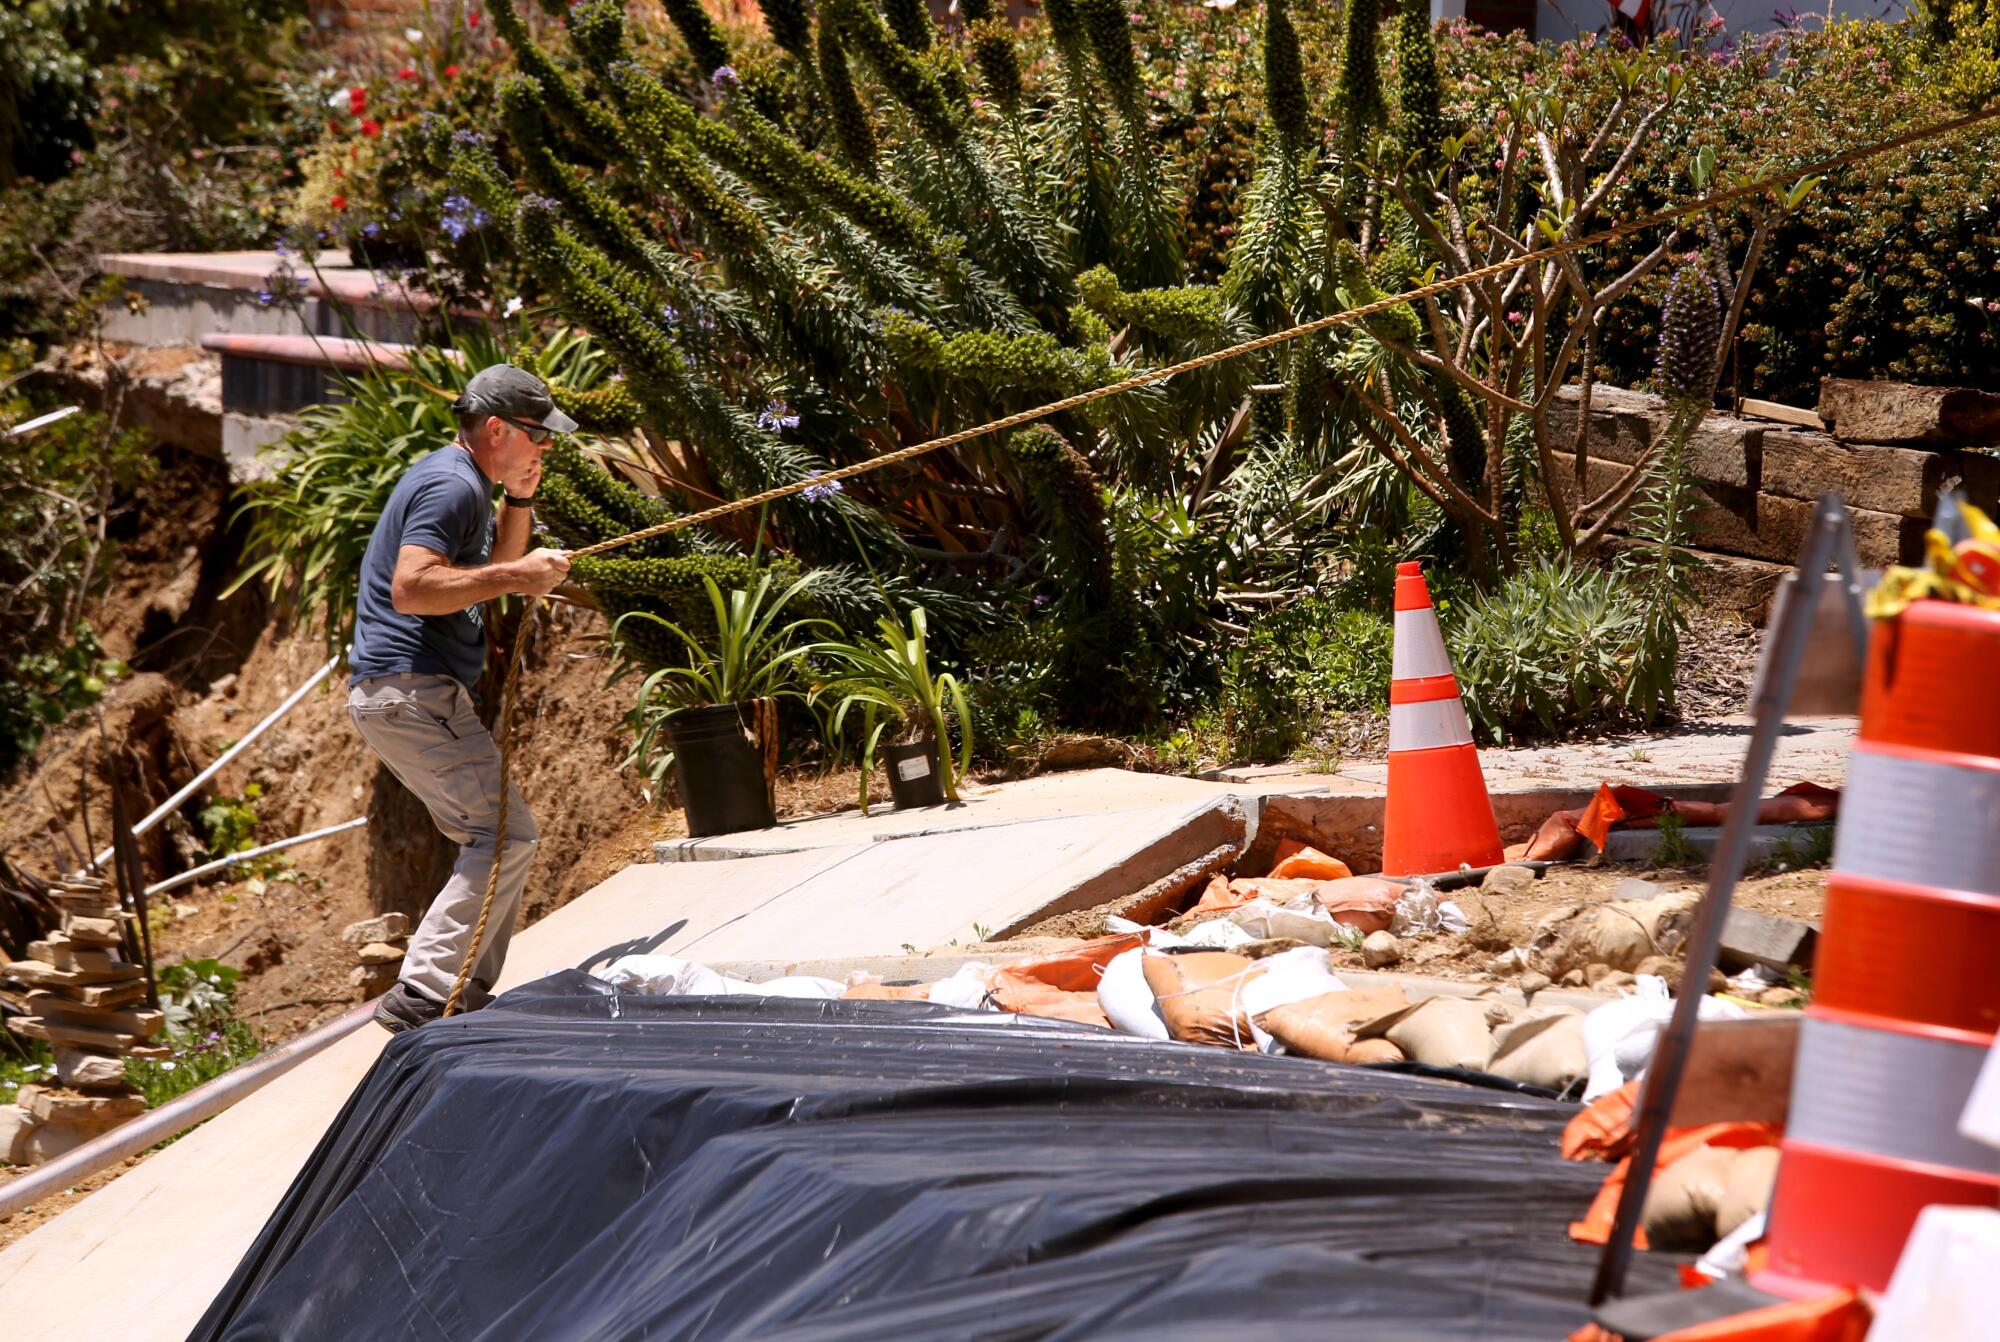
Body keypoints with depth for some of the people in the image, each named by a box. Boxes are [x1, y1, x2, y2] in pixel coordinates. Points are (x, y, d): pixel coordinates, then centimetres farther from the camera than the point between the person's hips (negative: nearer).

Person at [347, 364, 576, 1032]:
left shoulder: (456, 480, 20)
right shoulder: (452, 486, -13)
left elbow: (486, 575, 31)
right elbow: (410, 588, -26)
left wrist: (519, 501, 17)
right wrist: (516, 576, -22)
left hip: (400, 693, 11)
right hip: (412, 691, -11)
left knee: (495, 837, 15)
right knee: (507, 834, -15)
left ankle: (468, 994, 18)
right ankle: (421, 994, -20)